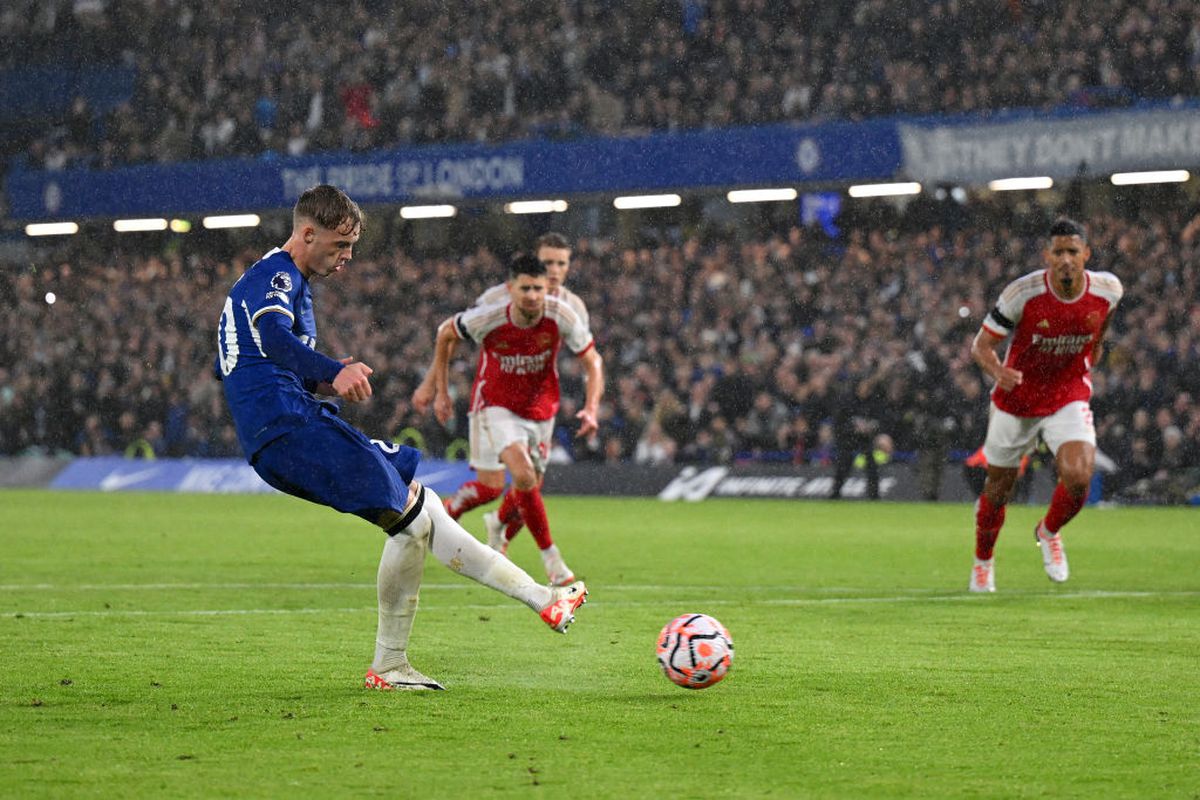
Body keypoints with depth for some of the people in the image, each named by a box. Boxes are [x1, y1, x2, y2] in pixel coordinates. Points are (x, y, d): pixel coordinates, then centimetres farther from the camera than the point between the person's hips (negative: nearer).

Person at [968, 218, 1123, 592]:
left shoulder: (1107, 290, -14)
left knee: (1079, 477, -21)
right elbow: (981, 344, -16)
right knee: (998, 488, 10)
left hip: (1069, 398, 1)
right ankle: (983, 562, 38)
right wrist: (997, 370, -36)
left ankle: (1049, 532, 12)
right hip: (1016, 399, -1)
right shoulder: (1022, 293, -23)